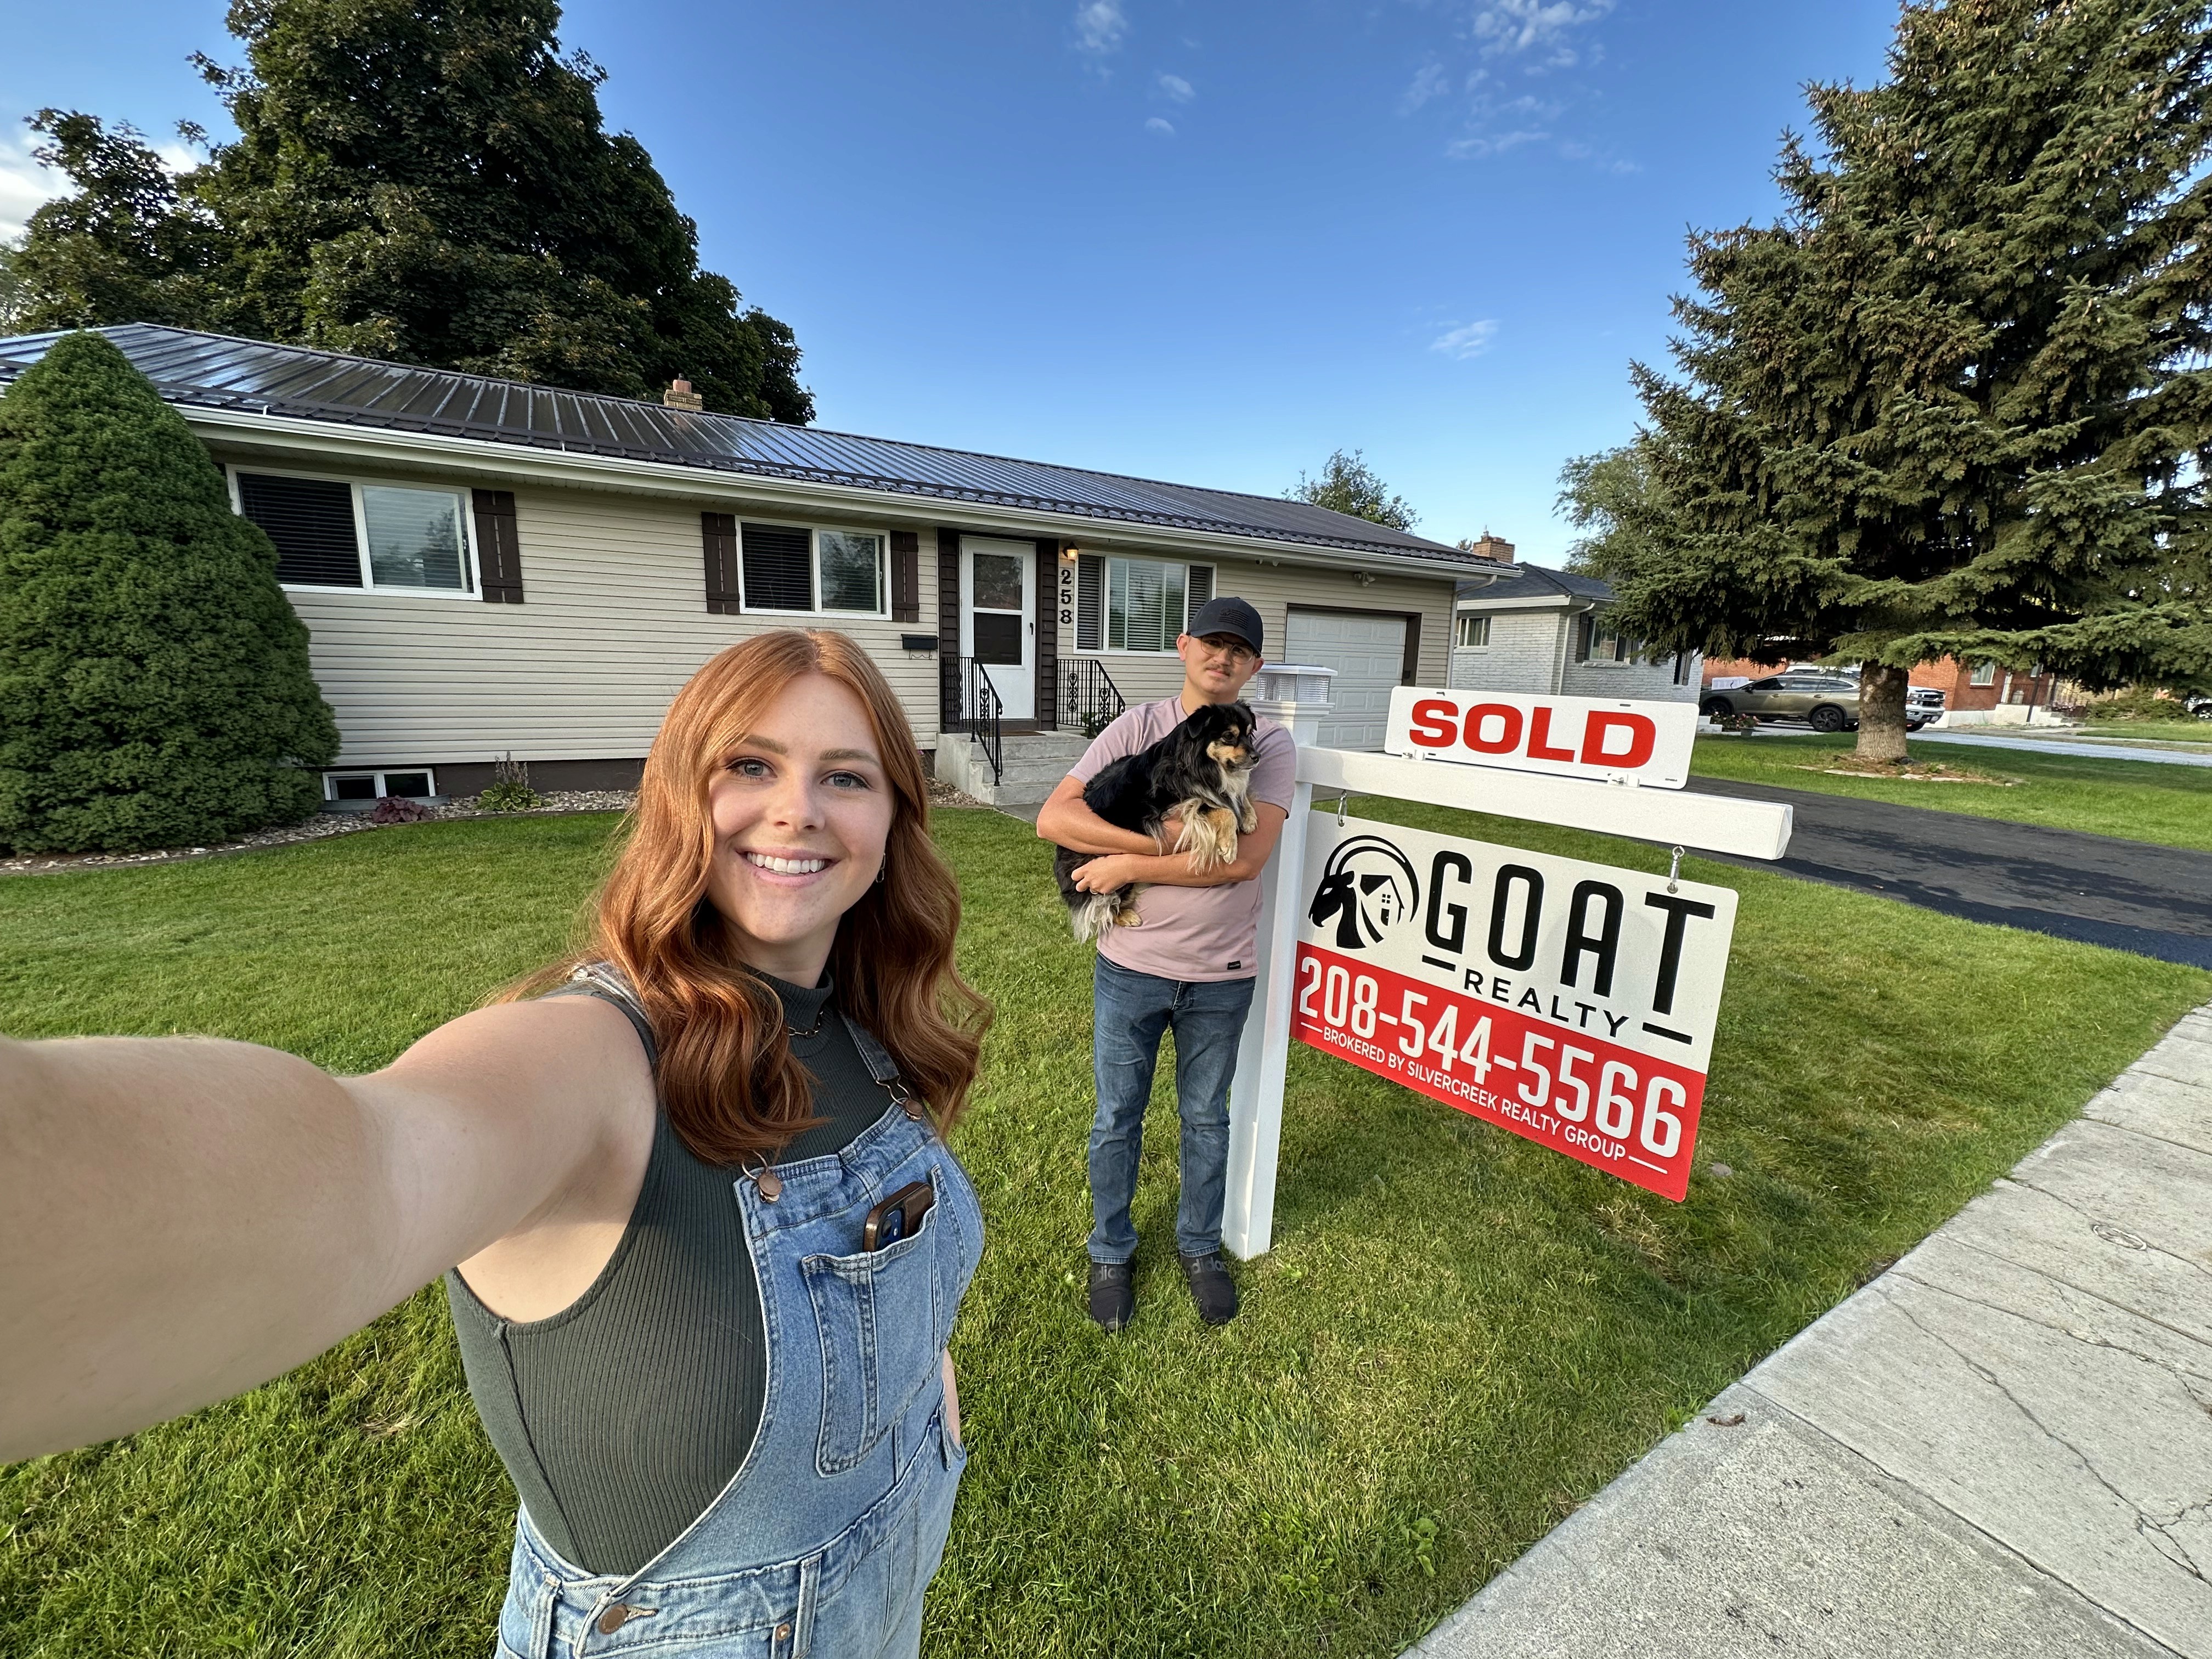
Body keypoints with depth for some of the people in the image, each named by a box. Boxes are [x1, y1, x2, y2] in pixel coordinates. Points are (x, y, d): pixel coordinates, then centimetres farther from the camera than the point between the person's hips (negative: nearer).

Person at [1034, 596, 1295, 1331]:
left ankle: (1200, 1247, 44)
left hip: (1221, 975, 0)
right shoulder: (1138, 726, -5)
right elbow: (1053, 817, -15)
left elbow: (1243, 858, -20)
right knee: (1117, 1118, 16)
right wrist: (1165, 840, -23)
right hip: (1130, 966, 0)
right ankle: (1111, 1251, 40)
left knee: (1206, 1118, 20)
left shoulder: (1271, 744, -6)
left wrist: (1126, 865, -18)